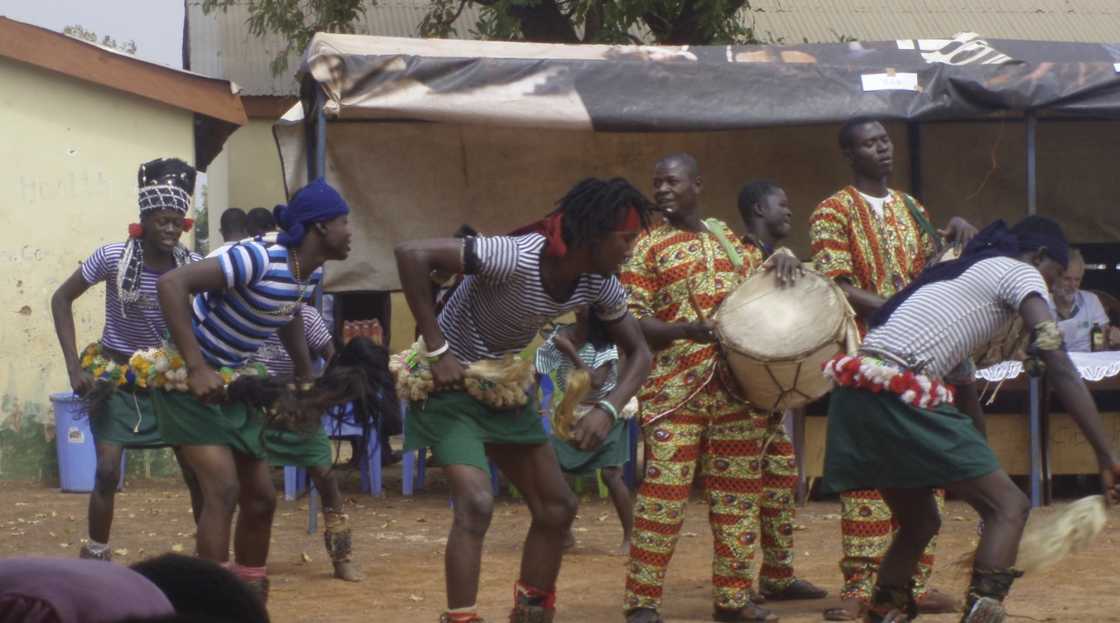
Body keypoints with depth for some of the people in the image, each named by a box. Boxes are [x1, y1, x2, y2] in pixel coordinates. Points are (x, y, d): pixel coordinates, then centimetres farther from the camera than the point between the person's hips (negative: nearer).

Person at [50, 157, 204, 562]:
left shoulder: (192, 266, -14)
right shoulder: (113, 257, -20)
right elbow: (61, 299, -10)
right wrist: (75, 367, -16)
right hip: (114, 375, -2)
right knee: (108, 470, -13)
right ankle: (95, 556, 3)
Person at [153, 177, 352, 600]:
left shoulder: (313, 274, -2)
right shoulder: (259, 260, -28)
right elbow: (171, 284, -33)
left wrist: (305, 378, 17)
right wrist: (196, 368, -35)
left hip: (232, 383, 9)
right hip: (189, 378, -9)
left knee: (261, 497, 9)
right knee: (223, 489, -18)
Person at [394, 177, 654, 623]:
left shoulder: (599, 285, -11)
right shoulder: (516, 257, -33)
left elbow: (638, 353, 1)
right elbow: (411, 254, -37)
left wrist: (608, 410, -18)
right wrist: (436, 349, -32)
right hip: (451, 384, -7)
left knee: (557, 507, 7)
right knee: (476, 503, -23)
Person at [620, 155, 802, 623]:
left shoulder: (729, 238, 15)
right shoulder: (648, 247, 1)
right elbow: (629, 319, -6)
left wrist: (782, 259, 2)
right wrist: (684, 330, -22)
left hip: (739, 387, 5)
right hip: (675, 387, -5)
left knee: (738, 493, 7)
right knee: (663, 493, -8)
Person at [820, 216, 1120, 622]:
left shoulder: (961, 270, 31)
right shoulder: (1021, 272, 6)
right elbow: (1059, 368, -5)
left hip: (855, 397, 9)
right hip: (897, 395, -9)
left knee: (920, 523, 25)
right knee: (1009, 507, -4)